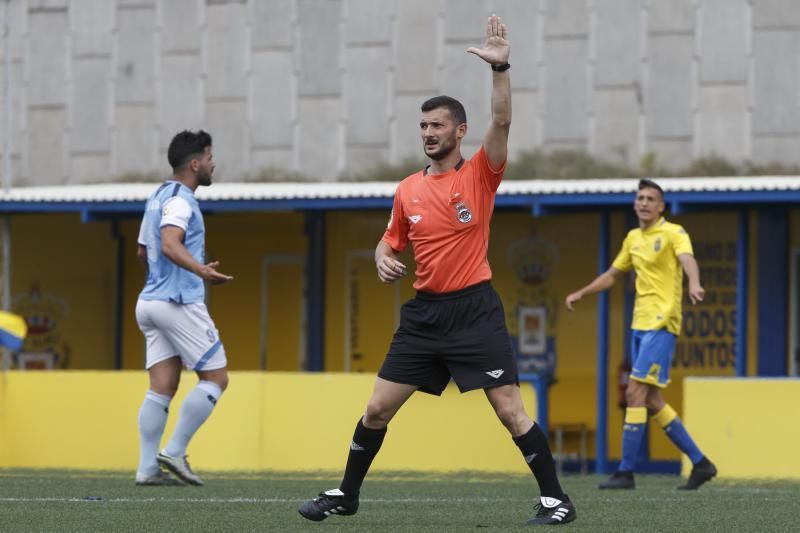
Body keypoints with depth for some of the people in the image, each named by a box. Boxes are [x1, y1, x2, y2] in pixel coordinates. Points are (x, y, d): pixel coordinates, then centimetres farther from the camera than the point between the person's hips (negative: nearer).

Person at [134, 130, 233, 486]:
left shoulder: (159, 197, 18)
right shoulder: (179, 200, -12)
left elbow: (143, 252, 29)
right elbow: (170, 245, -28)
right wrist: (202, 271, -42)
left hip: (151, 302, 9)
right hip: (179, 302, -9)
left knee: (162, 388, 4)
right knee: (215, 379, -2)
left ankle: (147, 467, -3)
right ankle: (174, 452, -7)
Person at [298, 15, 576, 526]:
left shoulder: (480, 175, -4)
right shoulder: (408, 190, 9)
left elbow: (502, 121, -19)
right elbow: (391, 240, 22)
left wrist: (501, 68, -31)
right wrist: (383, 259, -1)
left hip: (474, 310, -5)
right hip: (425, 312, 5)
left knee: (511, 411, -9)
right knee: (377, 409, 7)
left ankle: (556, 499, -1)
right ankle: (346, 494, 21)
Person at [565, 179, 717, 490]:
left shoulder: (673, 233, -7)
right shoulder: (633, 239, 16)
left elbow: (687, 260, -27)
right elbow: (612, 275, 30)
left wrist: (693, 284, -47)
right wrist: (581, 294, 25)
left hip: (661, 324, -8)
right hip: (640, 324, 8)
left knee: (635, 394, -12)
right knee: (652, 401, 7)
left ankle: (626, 472, -9)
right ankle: (699, 463, 16)